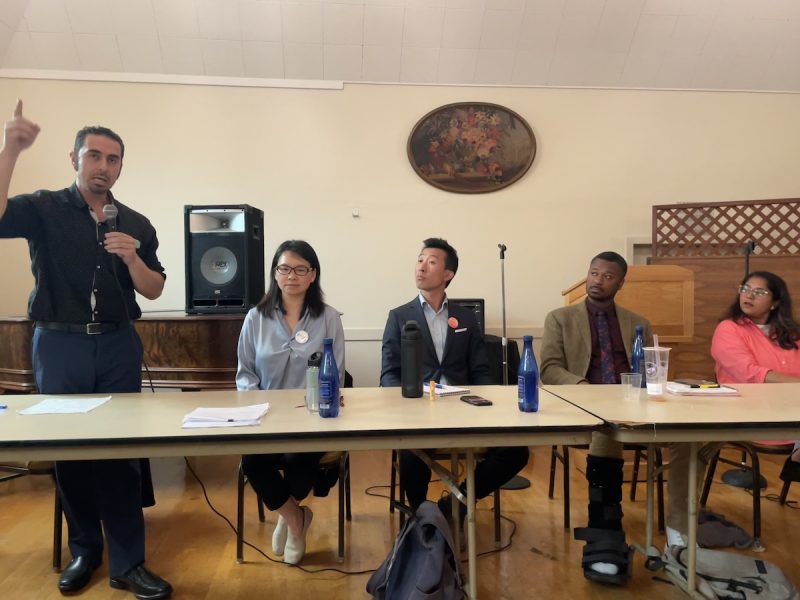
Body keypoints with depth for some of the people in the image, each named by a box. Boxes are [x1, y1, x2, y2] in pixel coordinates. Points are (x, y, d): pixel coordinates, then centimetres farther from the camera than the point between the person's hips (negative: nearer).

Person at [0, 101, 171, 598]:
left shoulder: (136, 224, 7)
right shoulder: (43, 209, 1)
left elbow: (154, 291, 6)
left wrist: (132, 259, -12)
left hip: (118, 345, 1)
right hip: (59, 344, -1)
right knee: (67, 448, 8)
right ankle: (84, 550, 26)